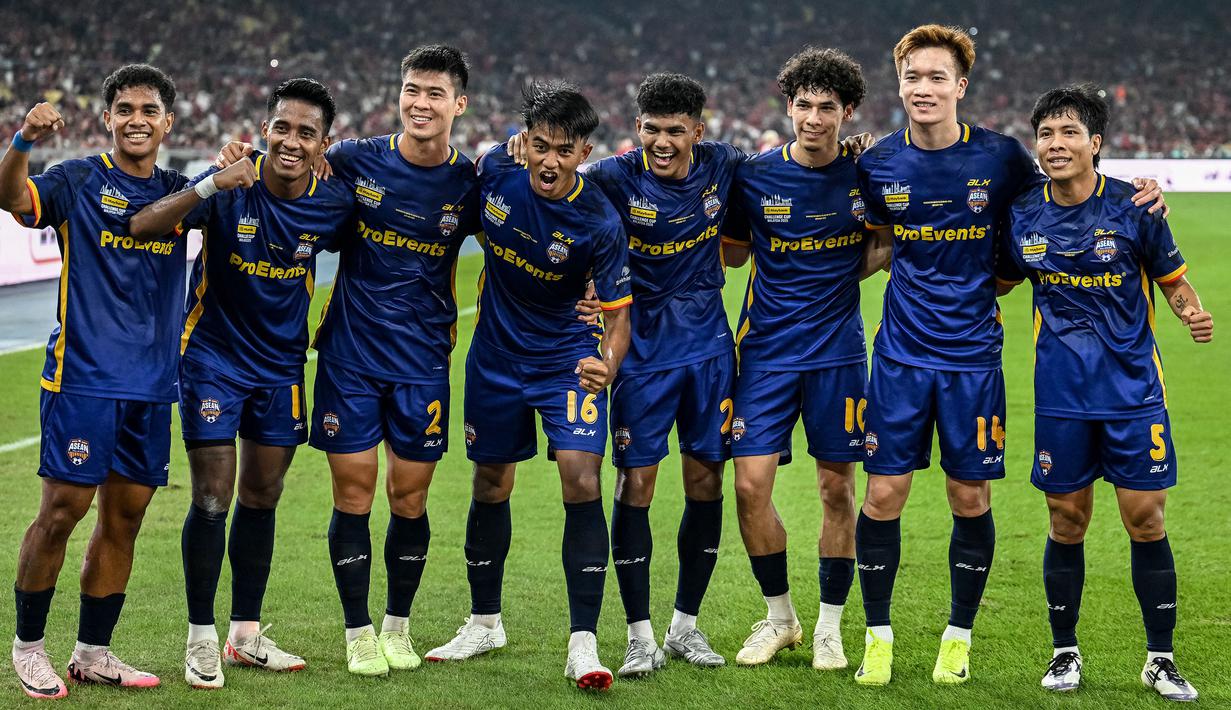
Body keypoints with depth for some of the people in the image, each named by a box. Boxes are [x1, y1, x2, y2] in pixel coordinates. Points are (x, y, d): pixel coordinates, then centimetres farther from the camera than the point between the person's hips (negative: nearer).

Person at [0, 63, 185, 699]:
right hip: (83, 376, -5)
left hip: (151, 383, 5)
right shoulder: (79, 181, -3)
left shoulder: (179, 190, 12)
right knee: (62, 509, -5)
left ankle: (93, 652, 19)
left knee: (125, 515, 9)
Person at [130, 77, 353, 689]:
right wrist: (209, 187, -40)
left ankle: (246, 633, 22)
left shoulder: (333, 204, -9)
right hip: (214, 357, -4)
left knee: (261, 499, 11)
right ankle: (201, 638, 6)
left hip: (282, 364, 4)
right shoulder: (232, 188, -18)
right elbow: (142, 226, -27)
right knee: (212, 500, -7)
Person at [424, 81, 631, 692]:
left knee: (581, 481, -18)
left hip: (569, 359, -4)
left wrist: (607, 365, -35)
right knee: (490, 486, 13)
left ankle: (582, 645, -13)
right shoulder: (496, 169, -13)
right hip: (495, 357, 4)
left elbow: (618, 314, -19)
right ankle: (484, 623, 33)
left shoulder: (600, 223, -22)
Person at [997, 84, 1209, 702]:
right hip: (1060, 395, 2)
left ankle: (1160, 659, 13)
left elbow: (1173, 279, 3)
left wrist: (1193, 313, -17)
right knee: (1067, 523, 6)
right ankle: (1064, 652, 23)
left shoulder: (1133, 207, -7)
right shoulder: (1022, 215, 0)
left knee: (1146, 520, 0)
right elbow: (996, 282, 17)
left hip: (1134, 392, -1)